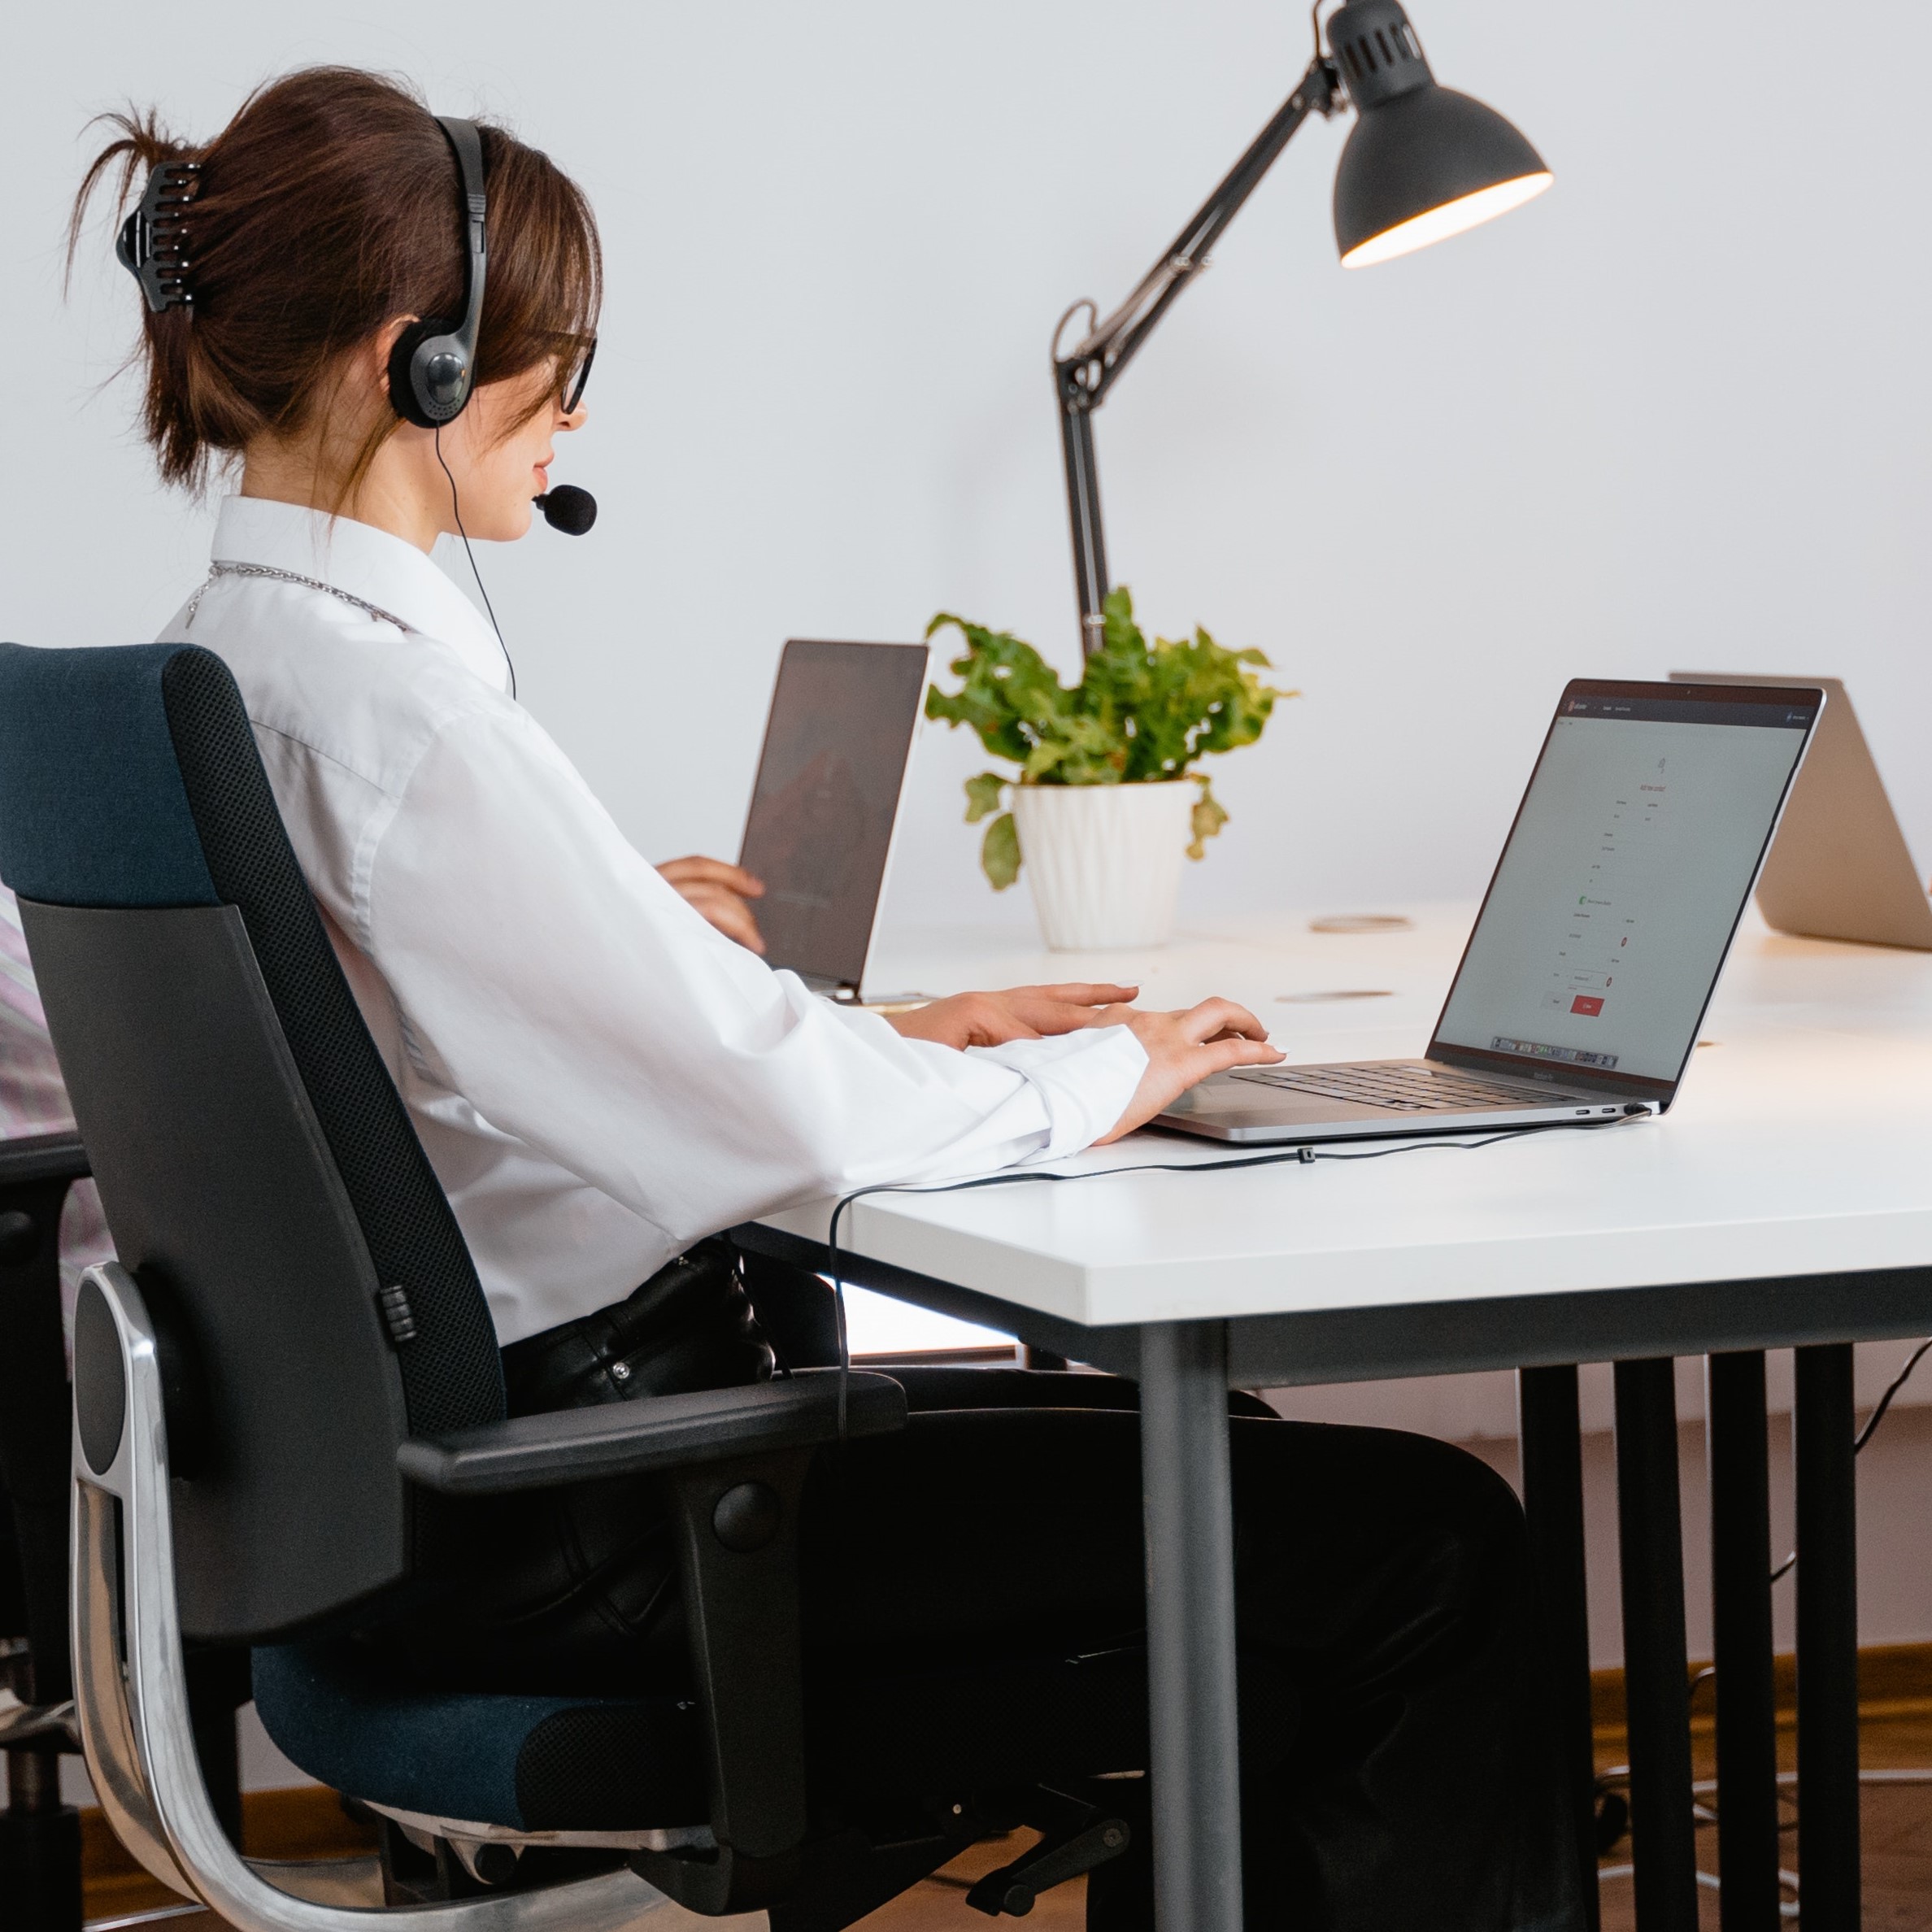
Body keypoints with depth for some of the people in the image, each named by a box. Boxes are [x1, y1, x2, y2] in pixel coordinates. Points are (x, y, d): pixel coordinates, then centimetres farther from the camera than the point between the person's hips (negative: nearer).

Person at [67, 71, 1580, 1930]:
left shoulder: (218, 662, 9)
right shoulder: (382, 703, -22)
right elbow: (775, 1115, -23)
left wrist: (884, 1040, 12)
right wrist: (1088, 1079, -5)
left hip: (441, 1458, 11)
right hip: (568, 1535, -11)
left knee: (1198, 1441, 26)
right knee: (1424, 1541, -11)